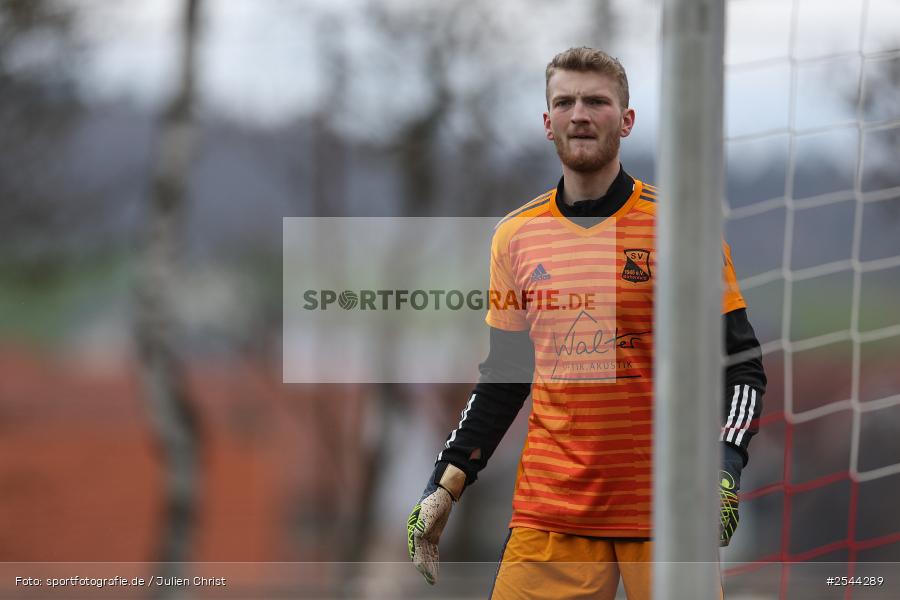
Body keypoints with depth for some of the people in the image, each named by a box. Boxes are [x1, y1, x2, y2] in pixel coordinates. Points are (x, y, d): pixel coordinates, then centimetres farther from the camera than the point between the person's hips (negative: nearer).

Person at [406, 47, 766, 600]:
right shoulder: (516, 236, 9)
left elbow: (742, 366, -1)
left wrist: (723, 471, -16)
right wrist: (443, 490, 10)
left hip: (664, 509, -2)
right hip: (550, 509, 2)